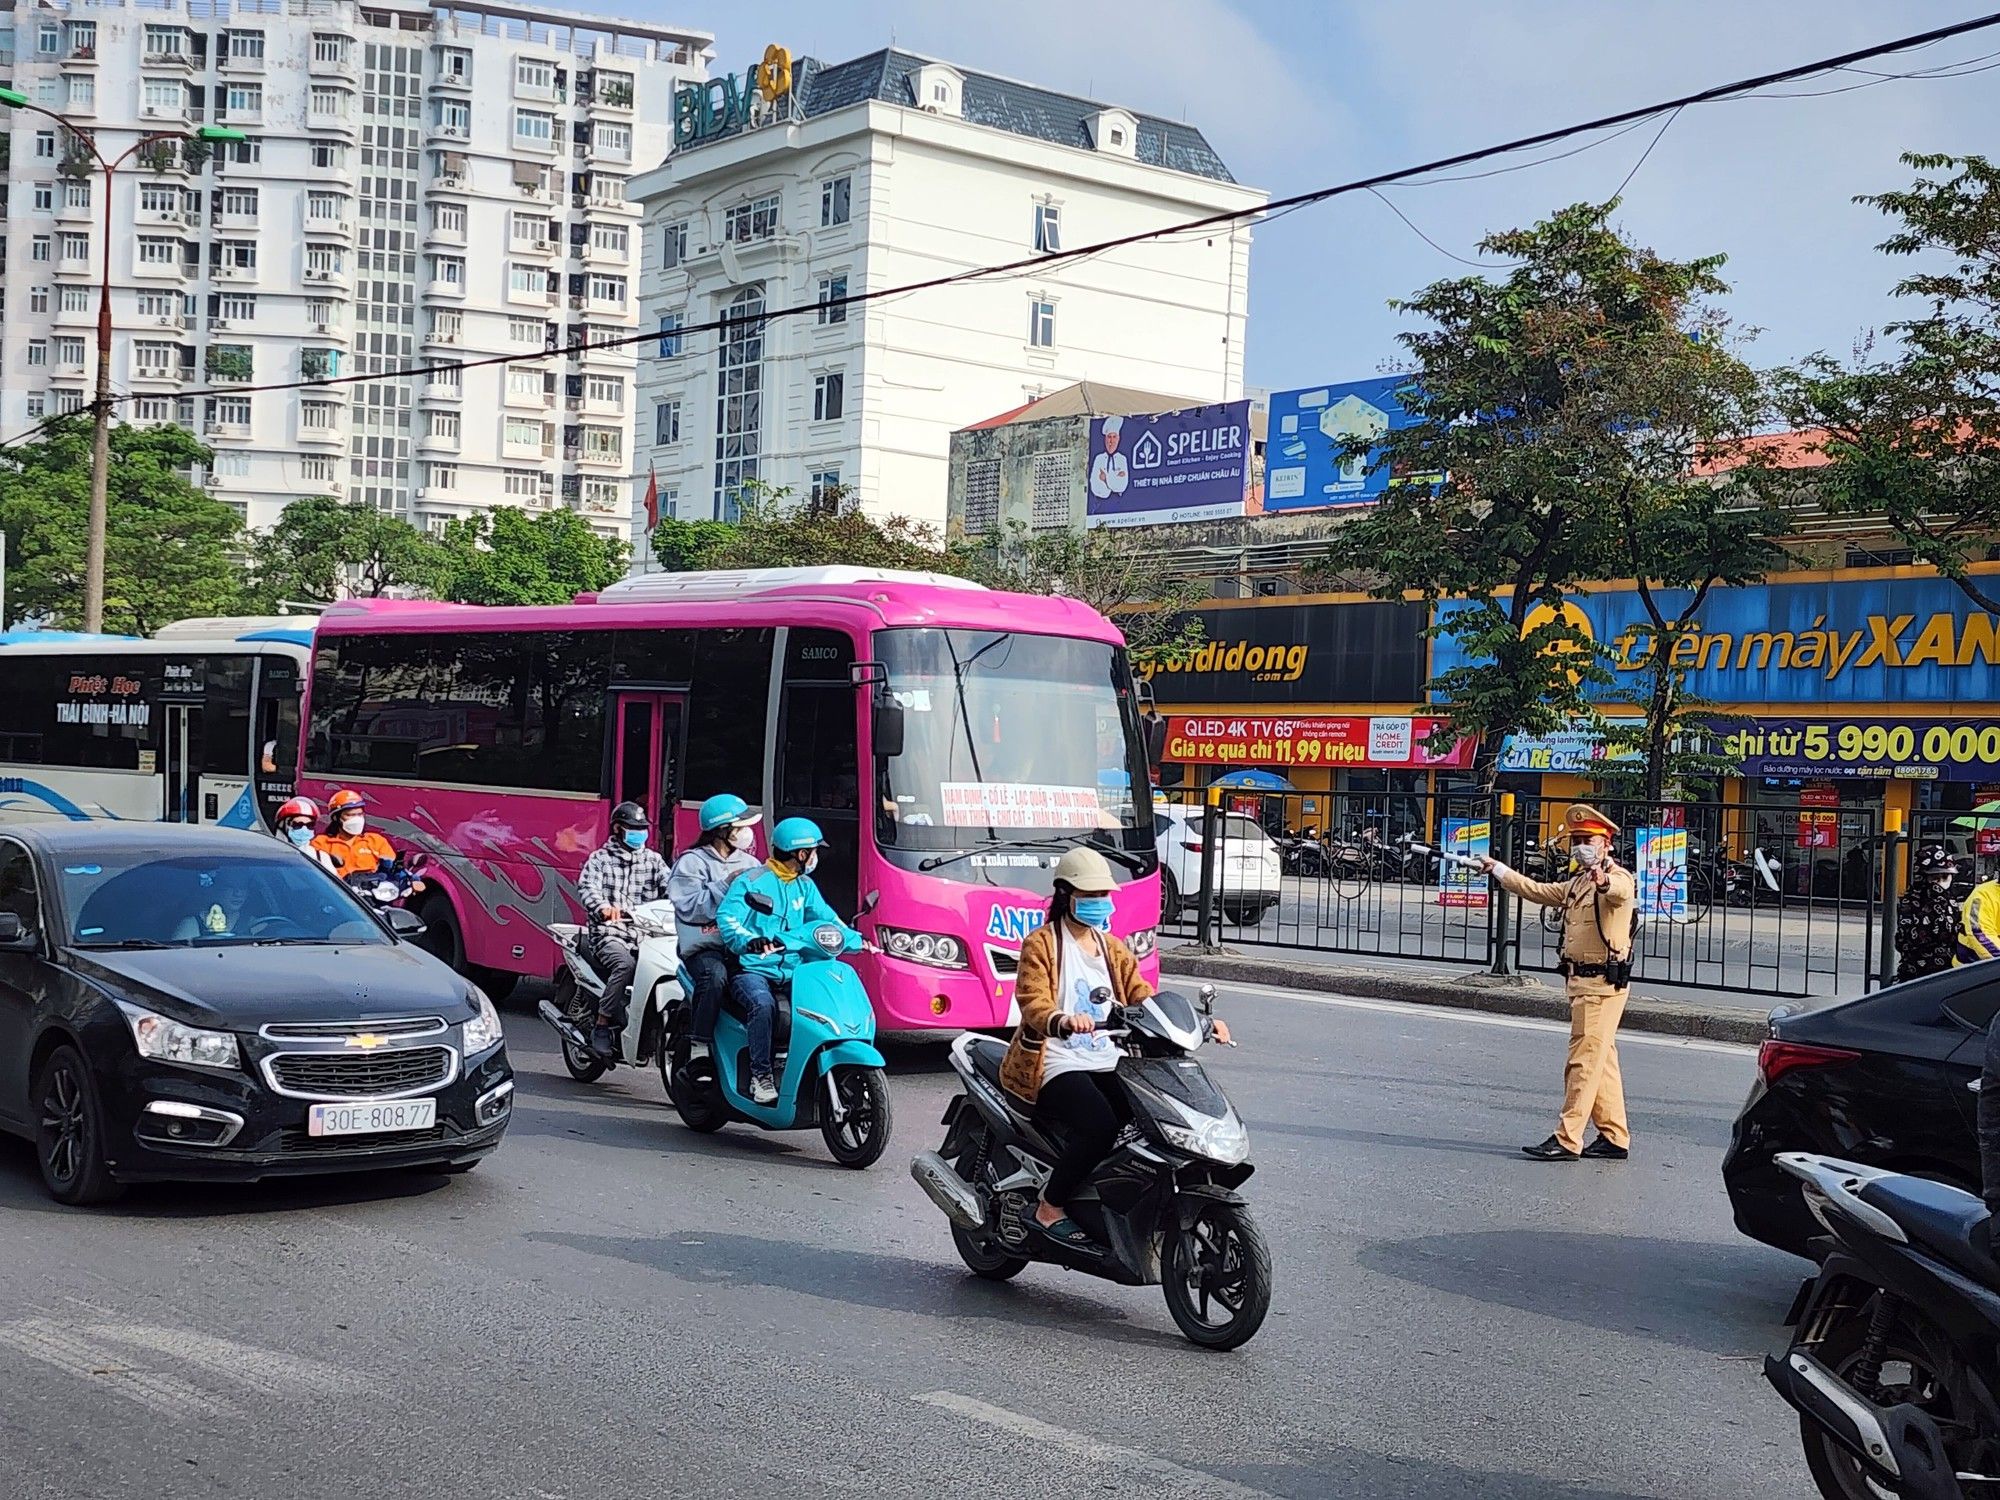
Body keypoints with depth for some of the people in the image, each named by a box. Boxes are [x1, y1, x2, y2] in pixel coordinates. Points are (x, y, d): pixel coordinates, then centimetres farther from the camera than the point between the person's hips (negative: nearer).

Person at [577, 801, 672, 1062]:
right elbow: (587, 887, -10)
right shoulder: (600, 859, 10)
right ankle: (602, 1027, -23)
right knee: (625, 963, -35)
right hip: (608, 933, -4)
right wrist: (603, 907, -33)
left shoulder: (653, 860, 19)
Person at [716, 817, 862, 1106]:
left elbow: (825, 919, 13)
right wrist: (749, 940, -36)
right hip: (751, 970, -6)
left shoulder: (805, 886, 18)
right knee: (763, 1005, -36)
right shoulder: (751, 882, -4)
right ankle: (761, 1075, -24)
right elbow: (726, 917, -16)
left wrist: (855, 940, -4)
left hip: (791, 971, 6)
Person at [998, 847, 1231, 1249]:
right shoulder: (1041, 944, 0)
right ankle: (1050, 1209, -15)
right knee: (1099, 1125, -32)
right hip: (1057, 1063, -6)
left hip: (1107, 1064, 7)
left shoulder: (1112, 949, 21)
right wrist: (1062, 1021, -39)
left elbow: (1143, 998, 12)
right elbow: (1033, 1003, -16)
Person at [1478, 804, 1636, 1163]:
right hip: (1581, 981, 10)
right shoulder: (1578, 883, 19)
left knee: (1584, 1061, -9)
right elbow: (1537, 891, 31)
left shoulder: (1618, 877, -11)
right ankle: (1615, 1137, 18)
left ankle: (1567, 1139, -9)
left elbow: (1621, 891, -36)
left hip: (1602, 984, -10)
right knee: (1601, 1061, 12)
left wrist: (1605, 882, -59)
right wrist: (1497, 869, 35)